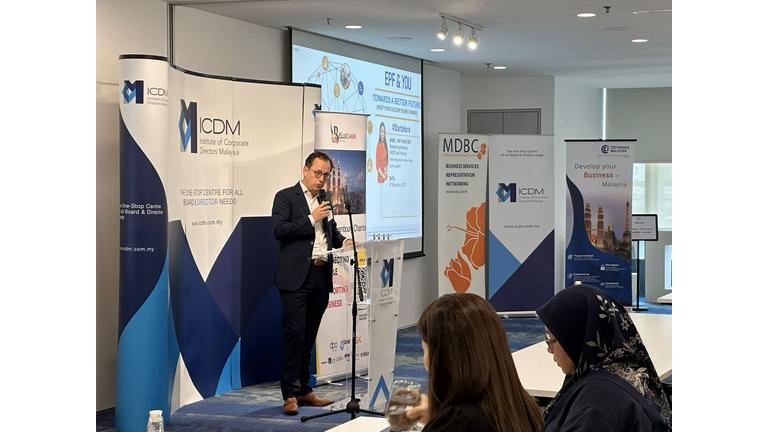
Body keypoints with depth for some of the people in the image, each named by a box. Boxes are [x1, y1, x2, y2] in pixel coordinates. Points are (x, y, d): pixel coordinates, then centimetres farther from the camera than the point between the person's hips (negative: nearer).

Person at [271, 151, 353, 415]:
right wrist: (311, 219, -14)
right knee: (294, 332, -8)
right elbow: (279, 230, -11)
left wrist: (343, 242, 6)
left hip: (321, 277, 6)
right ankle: (290, 394, -4)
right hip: (296, 277, -6)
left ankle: (303, 390, 17)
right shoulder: (286, 197, 0)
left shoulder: (324, 200, 18)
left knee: (309, 335, 11)